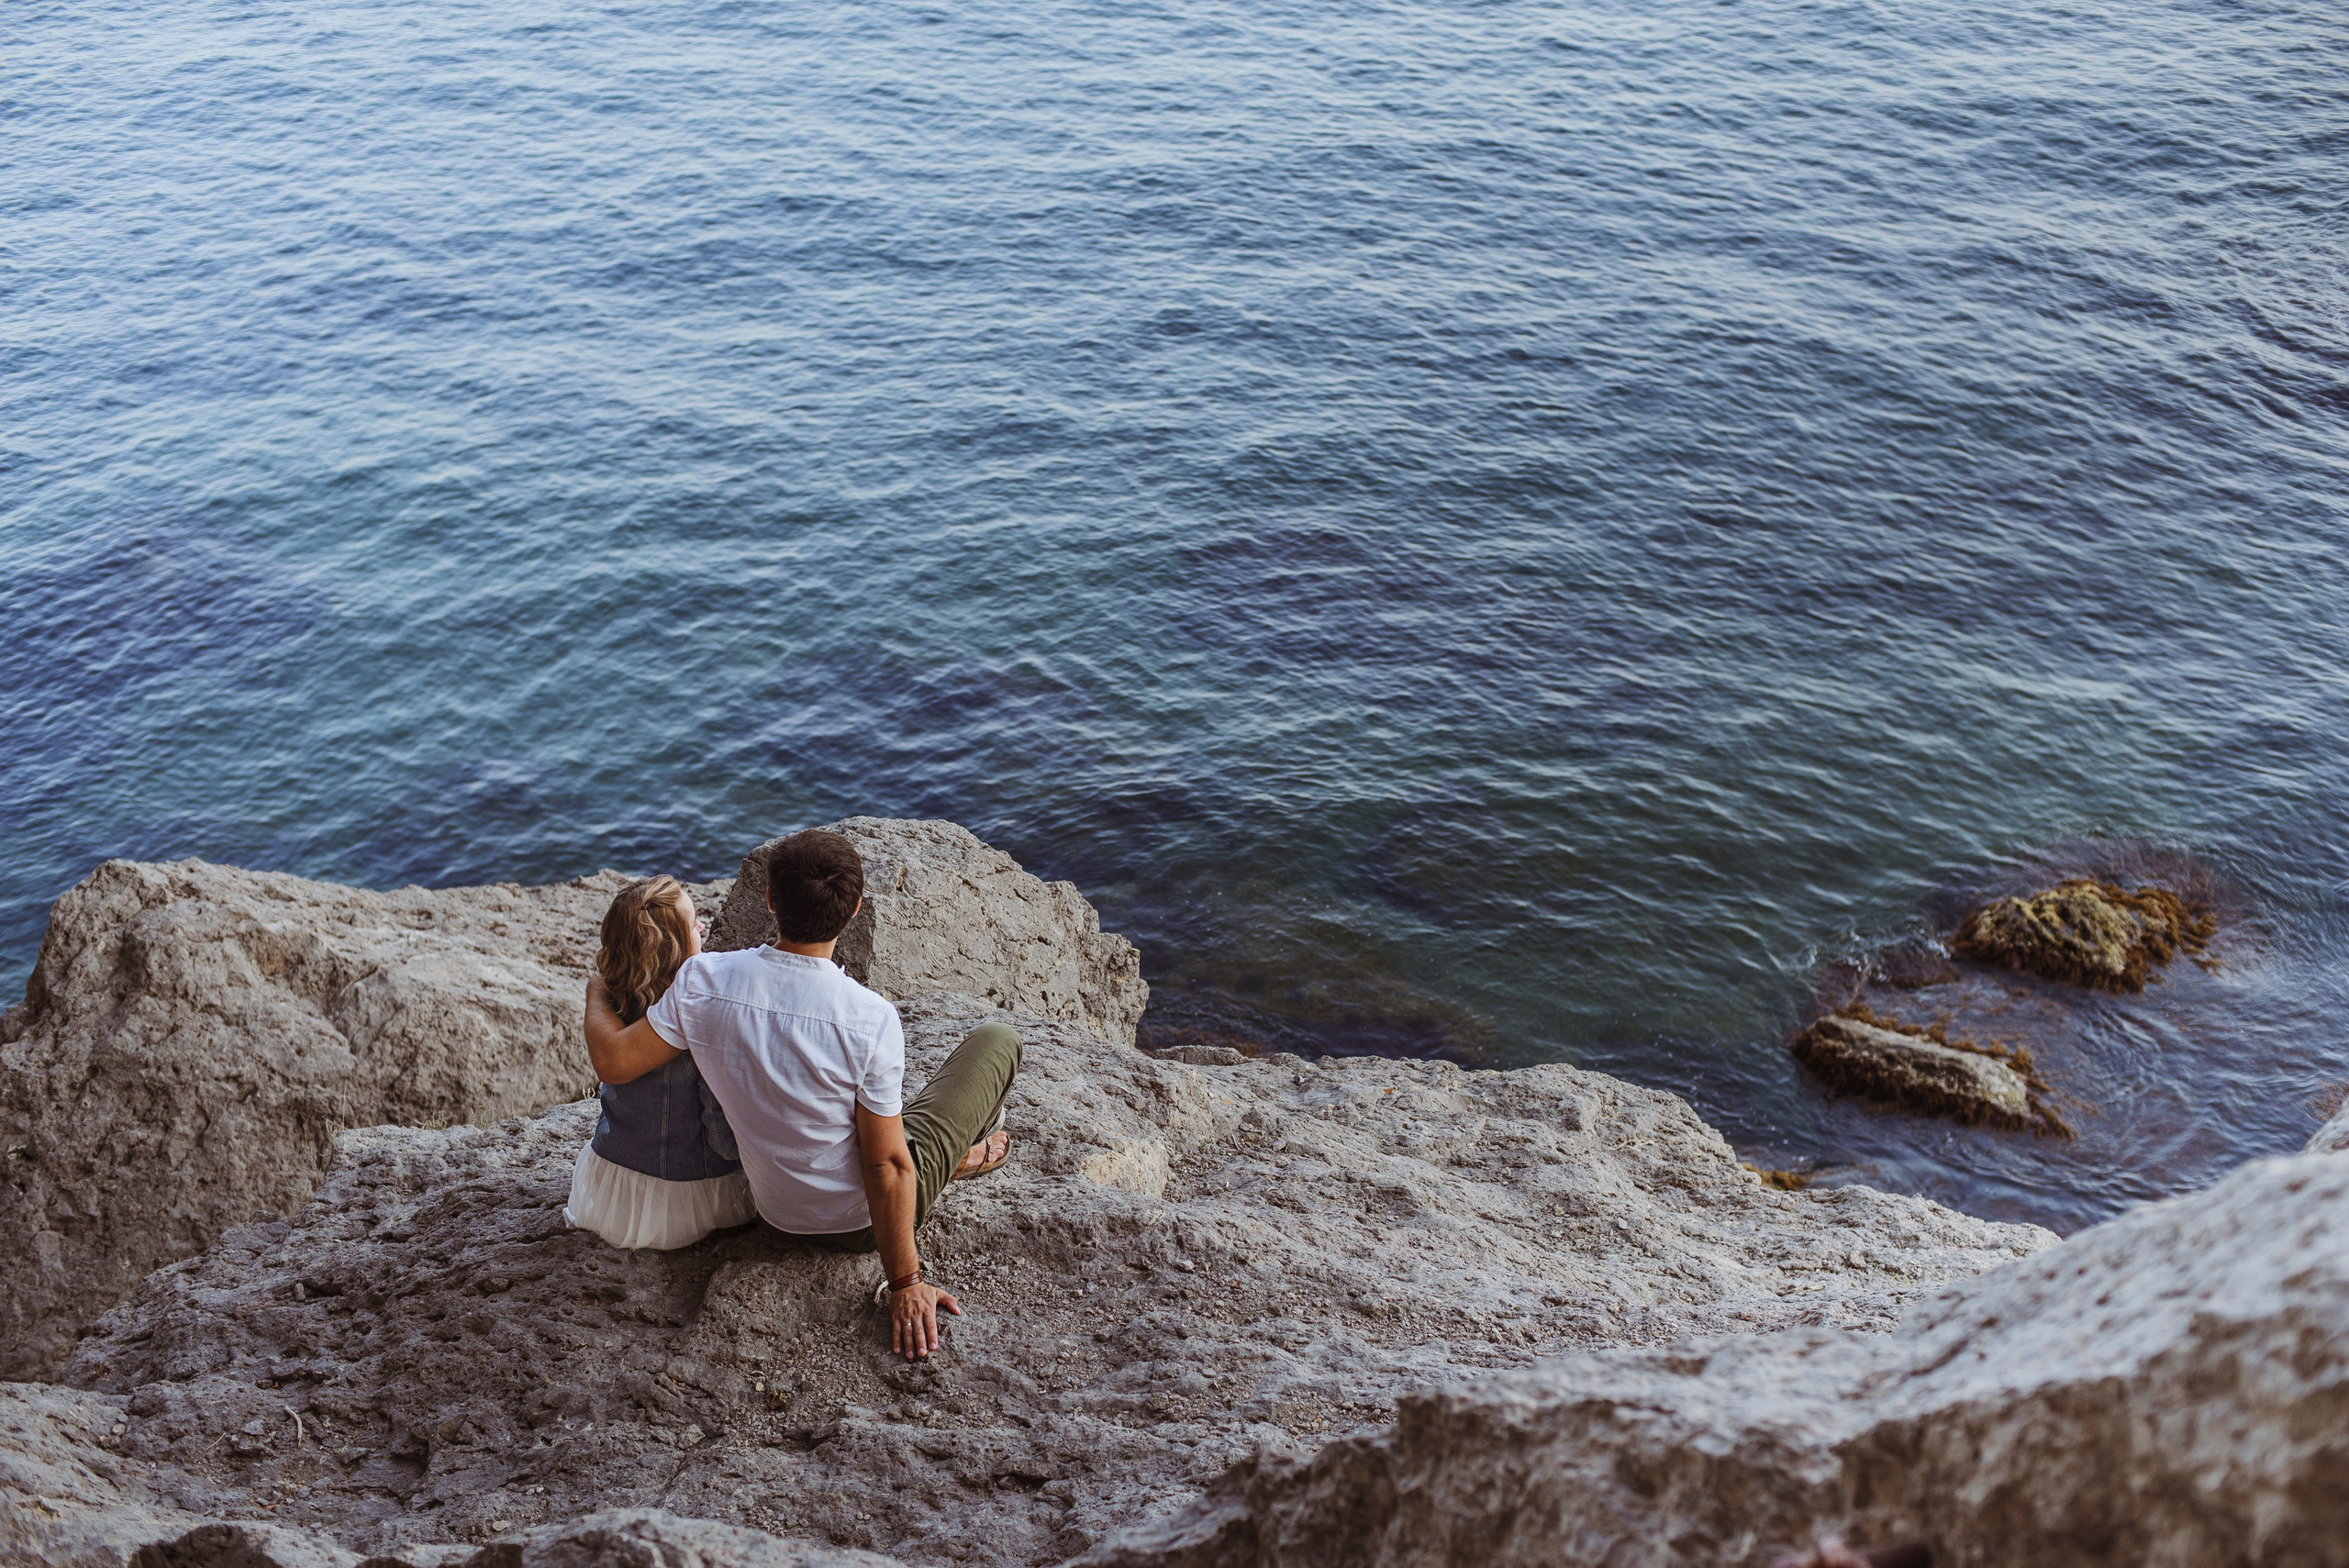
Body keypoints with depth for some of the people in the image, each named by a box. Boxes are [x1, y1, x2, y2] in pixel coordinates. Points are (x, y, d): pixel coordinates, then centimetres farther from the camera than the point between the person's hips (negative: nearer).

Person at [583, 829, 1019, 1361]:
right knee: (998, 1039, 12)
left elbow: (613, 1062, -10)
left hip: (780, 1212, 5)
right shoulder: (872, 1022, -30)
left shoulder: (703, 981, -21)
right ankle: (961, 1154, 40)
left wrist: (598, 992, 10)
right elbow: (887, 1168, -24)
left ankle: (958, 1152, 52)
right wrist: (905, 1283, -14)